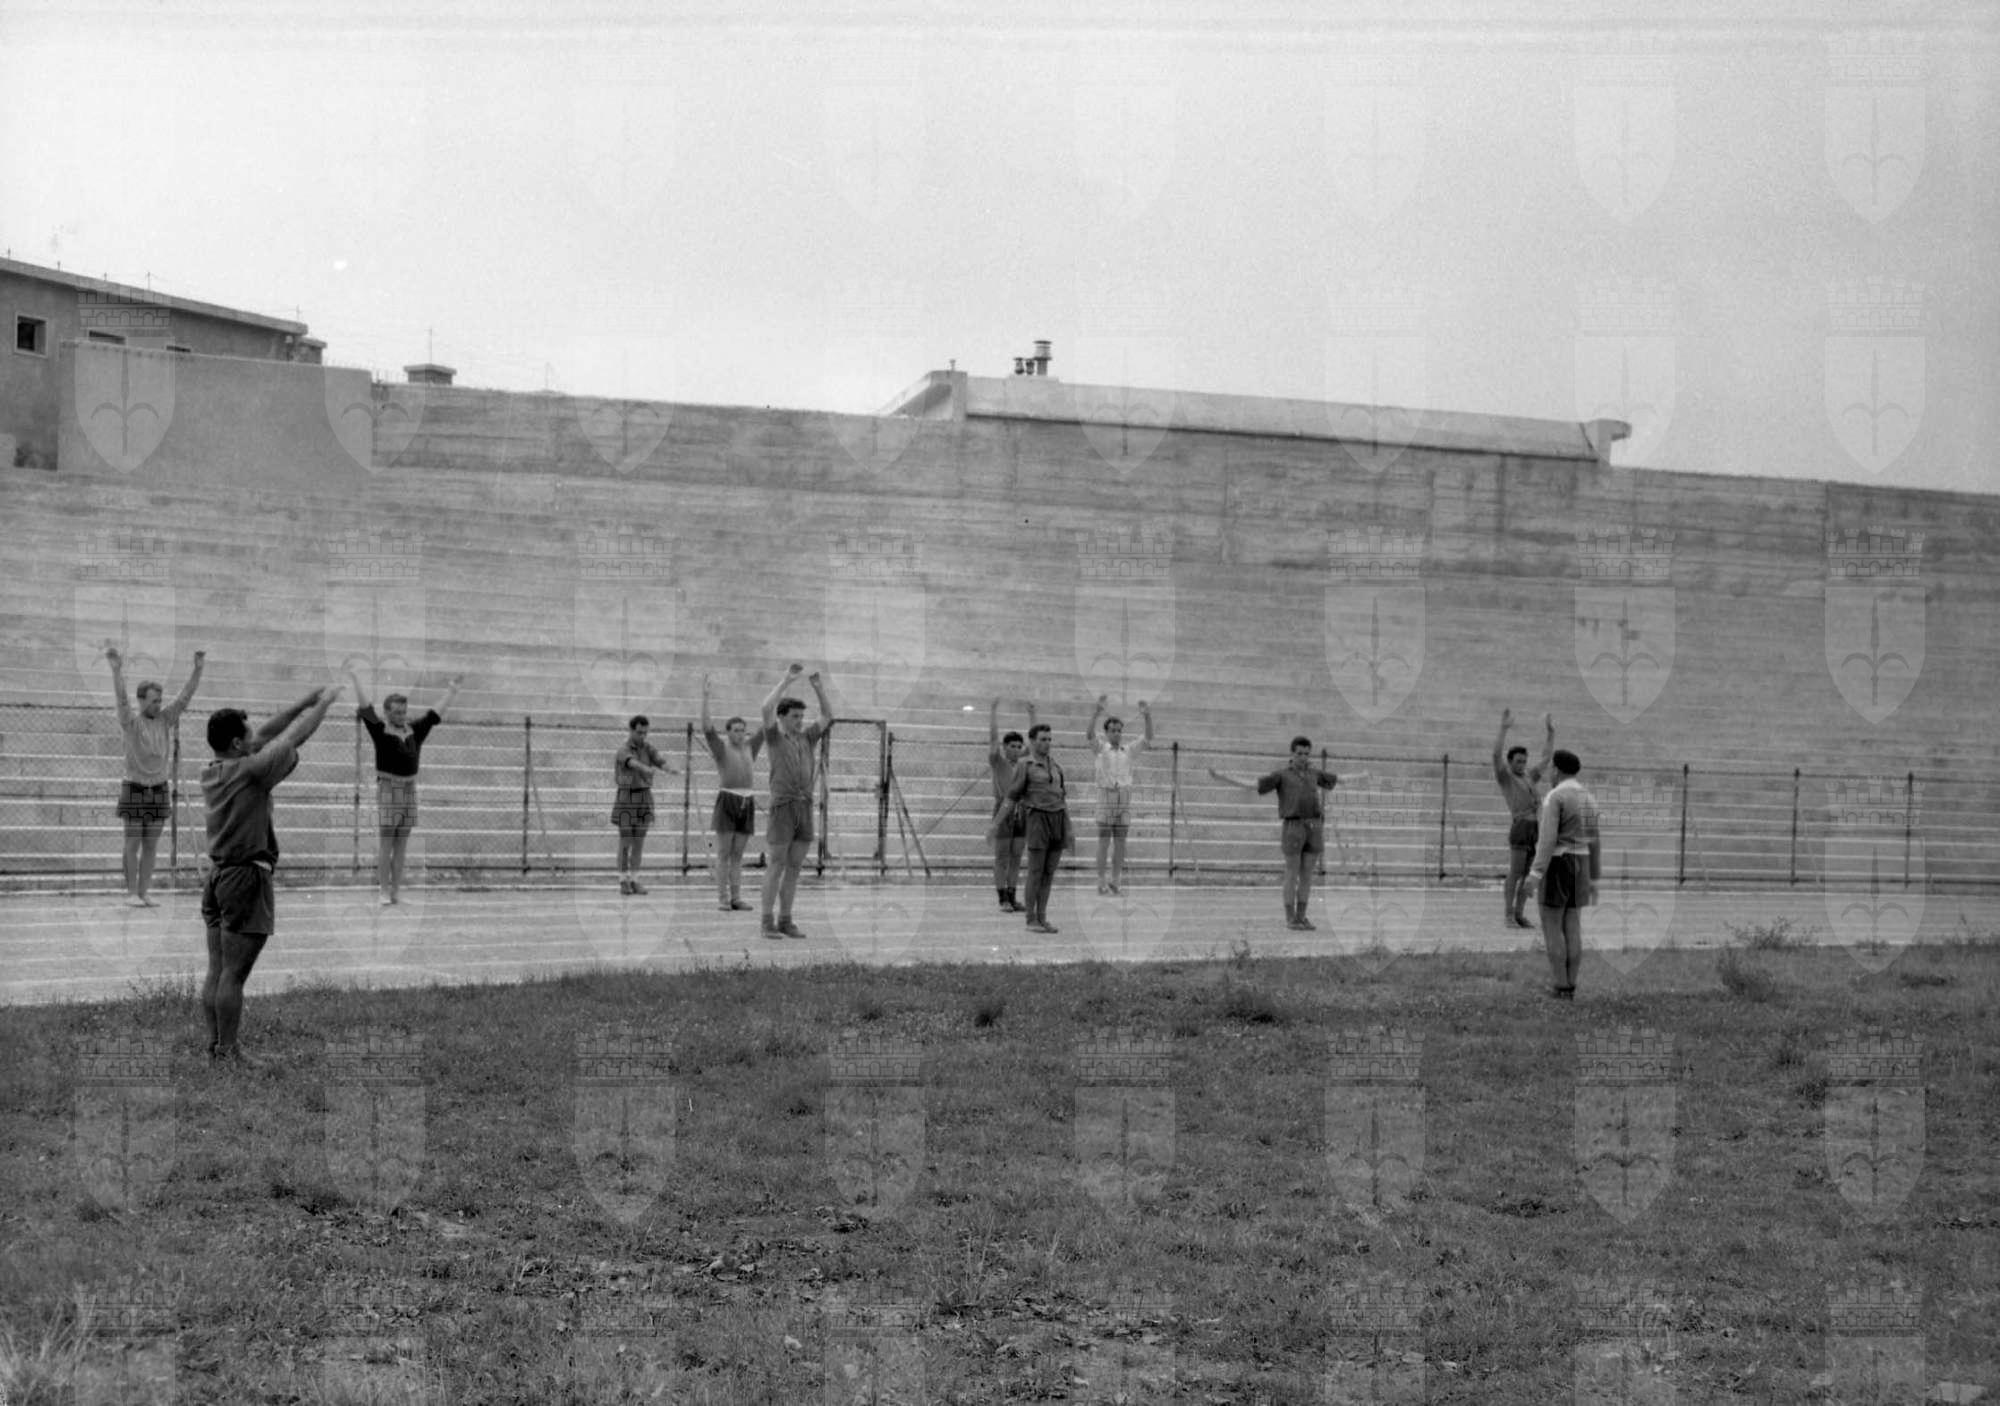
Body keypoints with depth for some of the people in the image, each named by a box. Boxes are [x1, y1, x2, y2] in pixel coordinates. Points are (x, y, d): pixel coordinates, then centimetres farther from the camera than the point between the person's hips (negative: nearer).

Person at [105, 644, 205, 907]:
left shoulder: (165, 719, 3)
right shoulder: (131, 723, -9)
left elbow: (186, 696, -5)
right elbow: (121, 699, -27)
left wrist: (198, 667, -18)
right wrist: (116, 670, -44)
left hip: (159, 791, 4)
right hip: (134, 789, -4)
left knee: (151, 846, 5)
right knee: (133, 844, -2)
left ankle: (143, 893, 9)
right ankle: (131, 894, 2)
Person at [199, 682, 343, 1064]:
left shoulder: (211, 772, 7)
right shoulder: (250, 771, -17)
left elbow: (266, 736, 13)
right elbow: (292, 737, -8)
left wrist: (308, 700, 14)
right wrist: (325, 701, 6)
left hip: (217, 876, 8)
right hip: (247, 878, -8)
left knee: (216, 972, 10)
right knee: (233, 975, -4)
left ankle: (215, 1047, 15)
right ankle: (228, 1052, 1)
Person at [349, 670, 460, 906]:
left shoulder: (414, 730, 10)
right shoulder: (379, 729, -2)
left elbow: (435, 714, 17)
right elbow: (366, 709, -11)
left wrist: (451, 694, 21)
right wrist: (356, 682, -18)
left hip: (410, 789, 5)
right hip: (387, 789, -5)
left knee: (401, 845, 6)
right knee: (385, 844, -4)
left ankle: (396, 891, 9)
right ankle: (383, 892, 0)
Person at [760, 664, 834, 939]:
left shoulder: (807, 738, 16)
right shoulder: (774, 738, 1)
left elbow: (828, 715, 11)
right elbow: (767, 709, -16)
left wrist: (818, 686, -1)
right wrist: (786, 680, -17)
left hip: (806, 809, 5)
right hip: (782, 808, -5)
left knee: (794, 868, 6)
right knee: (775, 867, -4)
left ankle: (785, 921, 11)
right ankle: (768, 923, 1)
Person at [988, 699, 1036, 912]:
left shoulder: (1025, 764, 12)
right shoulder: (997, 762, 0)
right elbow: (993, 737, -6)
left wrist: (1032, 716, 11)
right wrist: (993, 711, -9)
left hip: (1022, 813, 5)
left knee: (1016, 858, 7)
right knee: (1001, 858, -1)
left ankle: (1013, 897, 11)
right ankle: (1003, 899, 0)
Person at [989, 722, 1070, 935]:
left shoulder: (1056, 766, 17)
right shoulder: (1024, 767, 1)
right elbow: (1011, 798, 1)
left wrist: (1069, 828, 17)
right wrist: (996, 824, -4)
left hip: (1059, 818, 5)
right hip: (1038, 818, -5)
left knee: (1049, 872, 5)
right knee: (1035, 872, -5)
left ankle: (1042, 918, 10)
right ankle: (1031, 920, 1)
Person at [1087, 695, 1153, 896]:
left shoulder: (1129, 751, 12)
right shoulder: (1101, 748, 4)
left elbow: (1148, 739, 3)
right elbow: (1090, 734, -14)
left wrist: (1147, 717, -12)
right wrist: (1097, 712, -28)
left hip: (1125, 799, 3)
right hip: (1105, 798, -3)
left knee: (1120, 842, 3)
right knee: (1103, 842, -3)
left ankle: (1115, 879, 8)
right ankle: (1101, 881, -1)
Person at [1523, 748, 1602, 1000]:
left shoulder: (1554, 797, -15)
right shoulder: (1589, 799, 11)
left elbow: (1548, 838, -24)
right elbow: (1593, 843, 14)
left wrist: (1536, 873, -27)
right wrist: (1593, 880, 19)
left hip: (1556, 867, -7)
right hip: (1579, 867, 7)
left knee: (1551, 927, -1)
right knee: (1572, 927, 8)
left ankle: (1561, 988, -4)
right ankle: (1569, 987, 7)